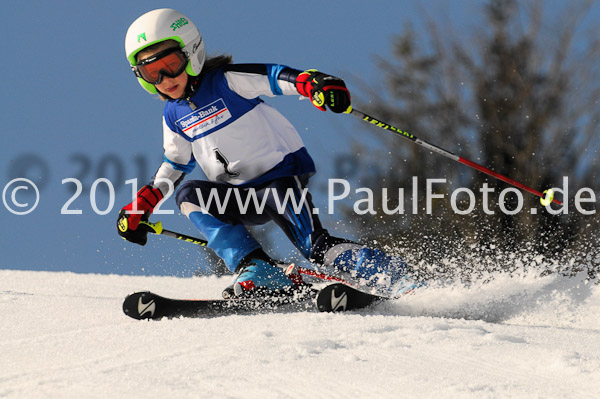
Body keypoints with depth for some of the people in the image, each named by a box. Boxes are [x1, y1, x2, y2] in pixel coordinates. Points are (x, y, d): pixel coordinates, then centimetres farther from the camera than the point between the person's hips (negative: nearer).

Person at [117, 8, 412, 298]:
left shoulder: (226, 82, -11)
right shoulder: (174, 116, 8)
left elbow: (275, 77, -25)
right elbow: (175, 164, 25)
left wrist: (316, 82, -46)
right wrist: (141, 207, 18)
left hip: (282, 174, -6)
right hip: (241, 197, 6)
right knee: (188, 194, -22)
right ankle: (255, 269, -32)